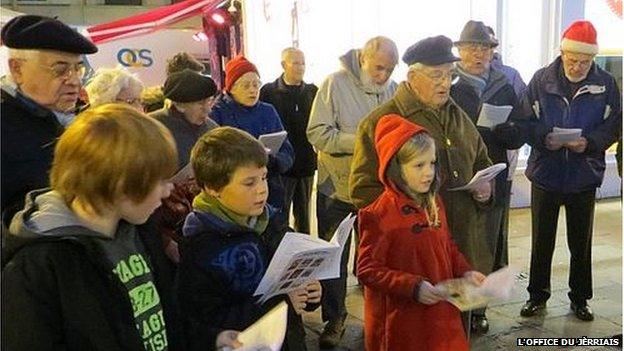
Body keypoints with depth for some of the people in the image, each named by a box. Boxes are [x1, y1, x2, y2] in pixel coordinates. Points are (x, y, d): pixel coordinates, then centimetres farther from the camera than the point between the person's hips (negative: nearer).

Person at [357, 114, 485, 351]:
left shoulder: (434, 204, 4)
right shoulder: (379, 215, -18)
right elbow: (367, 270, -17)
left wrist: (465, 272, 1)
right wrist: (413, 287, -24)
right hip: (400, 319, -6)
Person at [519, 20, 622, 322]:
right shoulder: (541, 80, -4)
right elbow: (525, 122, -3)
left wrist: (589, 142, -19)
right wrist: (544, 138, -22)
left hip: (585, 176, 0)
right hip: (545, 173, 0)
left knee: (581, 241, 13)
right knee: (541, 240, 11)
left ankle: (579, 297, 30)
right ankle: (538, 294, 28)